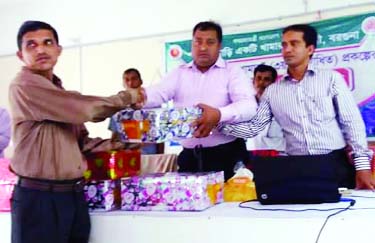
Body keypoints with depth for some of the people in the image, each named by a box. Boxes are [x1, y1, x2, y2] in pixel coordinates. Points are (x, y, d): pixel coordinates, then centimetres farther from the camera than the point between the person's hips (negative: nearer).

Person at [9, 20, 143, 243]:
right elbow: (84, 108, -18)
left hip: (73, 194, 8)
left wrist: (120, 144, 8)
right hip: (40, 197, -8)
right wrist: (126, 97, -3)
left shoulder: (59, 91, 17)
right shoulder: (25, 85, -12)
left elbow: (81, 140, 20)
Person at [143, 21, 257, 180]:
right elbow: (159, 93, -3)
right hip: (189, 157, 3)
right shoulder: (179, 73, 13)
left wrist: (219, 115, -35)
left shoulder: (233, 72, 1)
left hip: (227, 155, -3)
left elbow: (249, 105, -13)